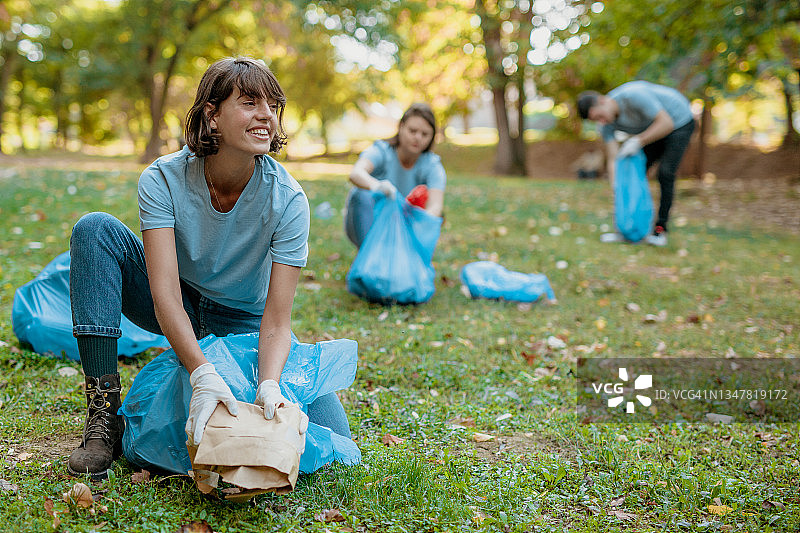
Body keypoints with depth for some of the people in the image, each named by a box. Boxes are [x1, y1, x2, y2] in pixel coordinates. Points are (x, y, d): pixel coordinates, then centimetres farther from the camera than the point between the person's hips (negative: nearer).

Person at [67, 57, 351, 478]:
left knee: (331, 436, -22)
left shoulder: (287, 199, -23)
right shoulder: (164, 179, -22)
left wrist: (268, 385, -44)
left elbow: (277, 320, -25)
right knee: (95, 228, -24)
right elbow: (164, 294, -32)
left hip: (245, 321, 0)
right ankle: (105, 407, -22)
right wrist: (203, 375, -47)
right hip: (177, 313, 1)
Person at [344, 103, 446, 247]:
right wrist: (376, 185, -63)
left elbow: (435, 205, -28)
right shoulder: (381, 151, -16)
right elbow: (356, 174, -39)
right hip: (365, 227, -1)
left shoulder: (432, 166, -10)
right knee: (363, 195, -31)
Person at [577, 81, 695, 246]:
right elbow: (613, 161, -17)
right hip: (652, 129, 7)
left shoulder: (634, 95, -38)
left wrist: (637, 141, -41)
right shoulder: (607, 122, -17)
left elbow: (667, 123, -38)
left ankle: (660, 229, -10)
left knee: (665, 173, -18)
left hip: (679, 122, -6)